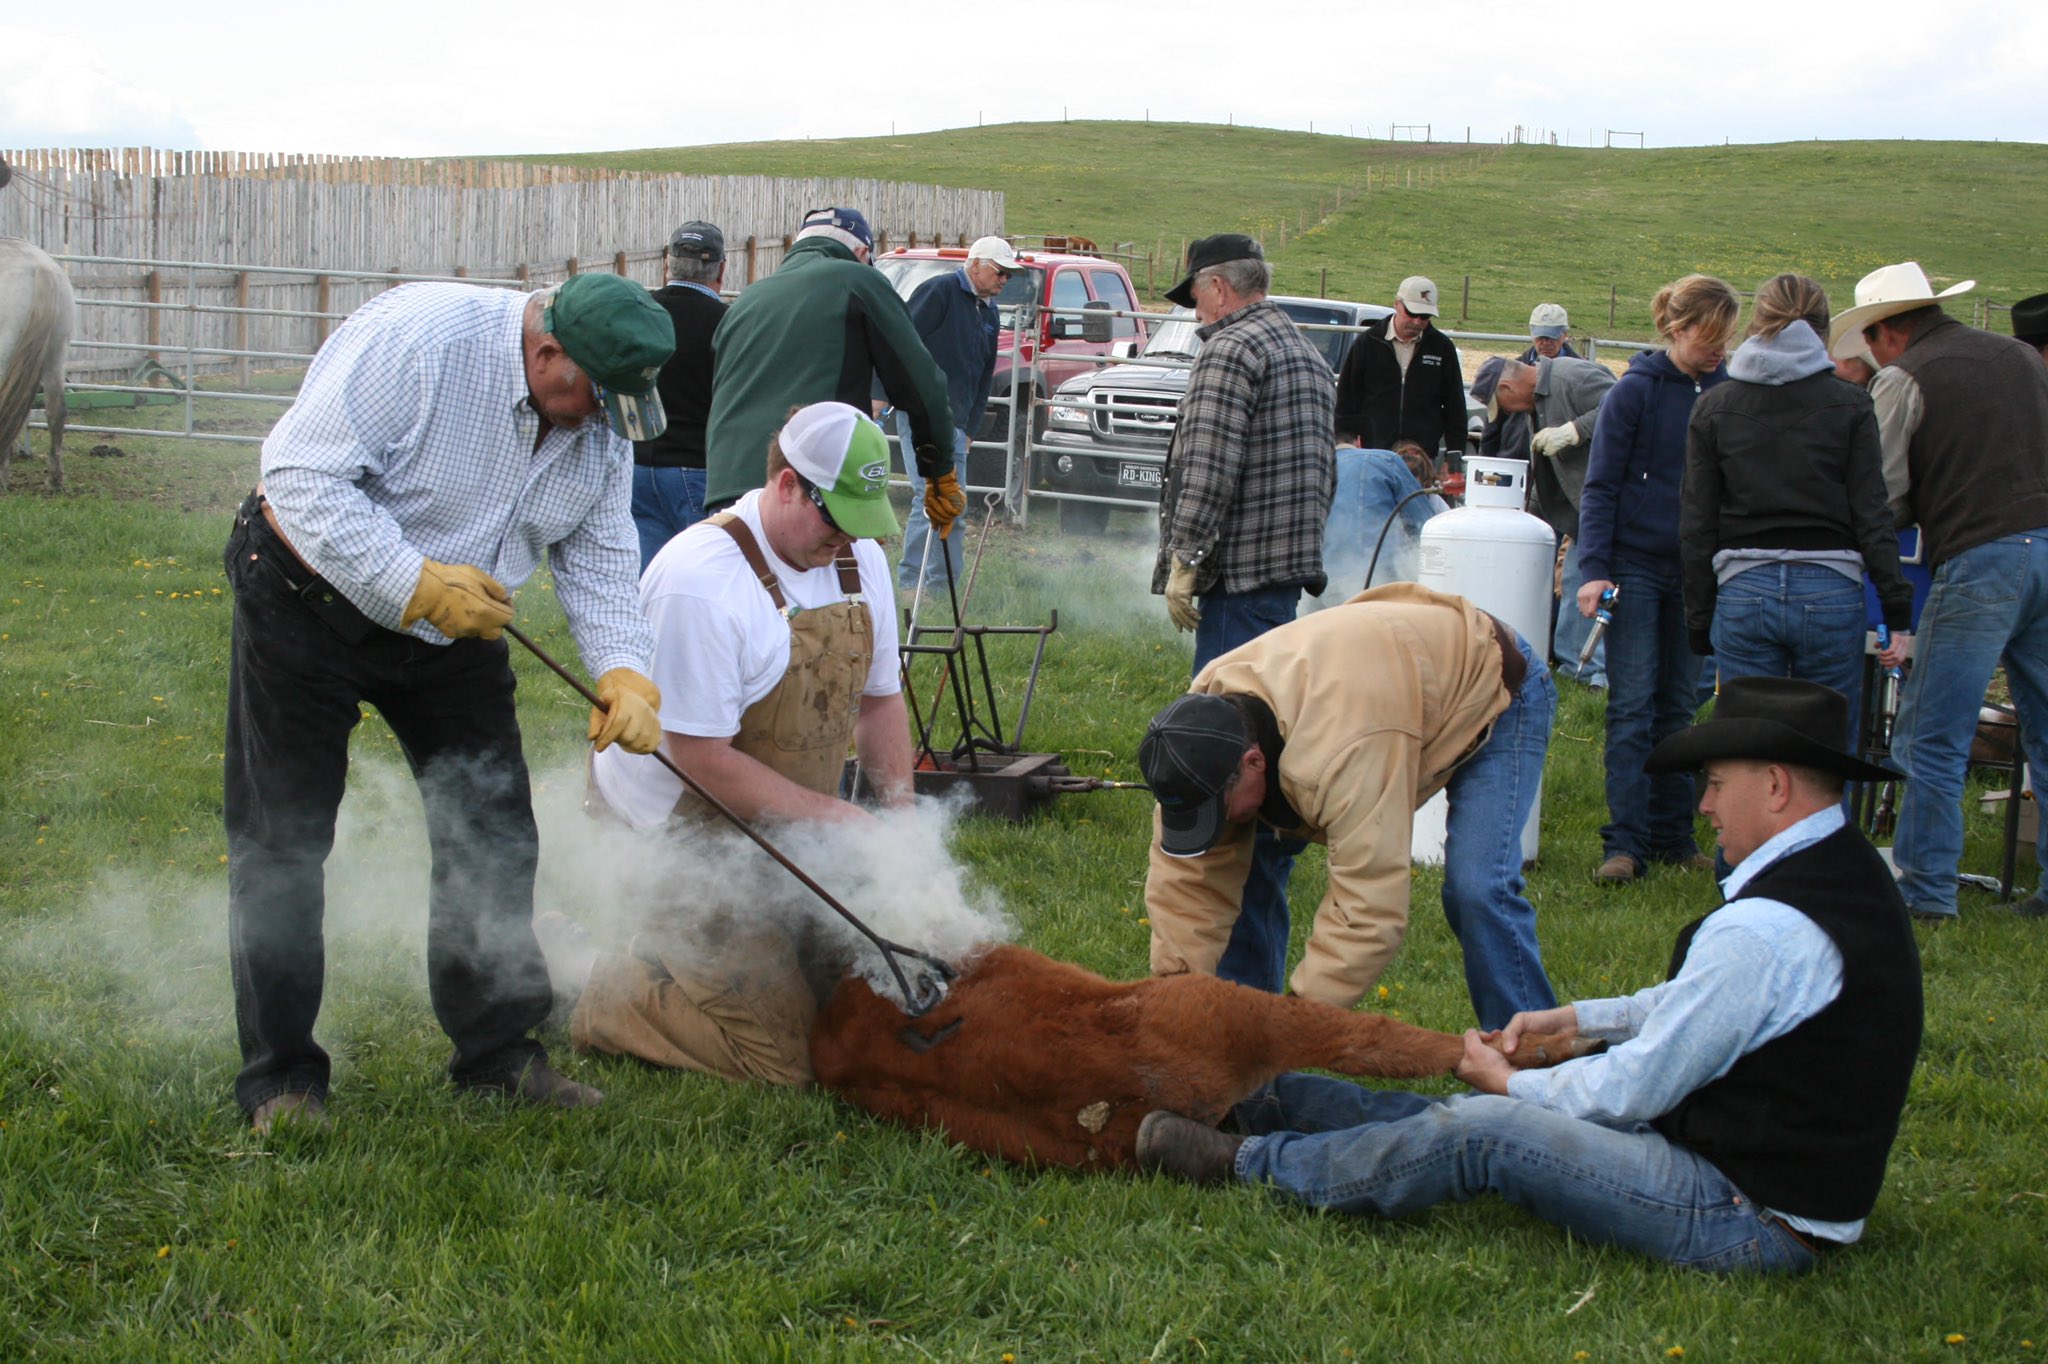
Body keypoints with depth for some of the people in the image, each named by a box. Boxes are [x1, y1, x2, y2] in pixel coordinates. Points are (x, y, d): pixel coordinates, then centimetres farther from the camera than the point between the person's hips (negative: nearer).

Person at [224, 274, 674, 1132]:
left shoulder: (602, 426, -7)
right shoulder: (415, 336, -28)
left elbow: (598, 561, -4)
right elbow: (307, 474, -30)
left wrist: (623, 669, -21)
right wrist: (415, 582, -34)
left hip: (455, 630, 6)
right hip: (309, 600, -6)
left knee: (493, 835, 6)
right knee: (282, 842, -3)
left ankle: (497, 1052, 21)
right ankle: (281, 1078, 8)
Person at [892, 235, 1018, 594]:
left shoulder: (990, 313, 19)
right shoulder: (939, 291, -6)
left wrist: (970, 427, 18)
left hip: (954, 422, 8)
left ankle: (943, 585, 14)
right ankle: (909, 580, -10)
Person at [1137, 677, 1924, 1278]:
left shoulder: (1765, 929, -26)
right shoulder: (1847, 869, 8)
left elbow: (1636, 1089, -19)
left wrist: (1511, 1083, -2)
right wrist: (1579, 1019, 17)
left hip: (1754, 1222, -10)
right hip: (1798, 1178, 10)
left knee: (1484, 1131, -12)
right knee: (1493, 1115, 13)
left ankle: (1249, 1162, 4)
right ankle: (1261, 1099, 21)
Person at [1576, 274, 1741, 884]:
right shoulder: (1635, 391, -6)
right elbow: (1599, 486, -5)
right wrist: (1594, 569, -13)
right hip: (1636, 565, -4)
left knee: (1680, 706, 9)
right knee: (1632, 706, -6)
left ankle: (1673, 835, 15)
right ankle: (1625, 843, -6)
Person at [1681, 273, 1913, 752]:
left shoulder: (1712, 409, 5)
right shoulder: (1850, 406, 2)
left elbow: (1696, 528, 5)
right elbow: (1872, 518, -2)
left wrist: (1700, 622, 12)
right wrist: (1898, 615, 2)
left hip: (1743, 591, 1)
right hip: (1830, 592, -1)